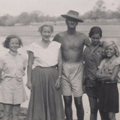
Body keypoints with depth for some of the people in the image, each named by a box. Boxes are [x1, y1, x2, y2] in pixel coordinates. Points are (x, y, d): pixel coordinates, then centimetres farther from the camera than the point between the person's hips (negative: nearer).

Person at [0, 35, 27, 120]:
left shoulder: (22, 58, 5)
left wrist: (19, 76, 5)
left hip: (19, 85, 3)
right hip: (7, 85, -3)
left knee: (16, 113, 7)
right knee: (7, 112, -2)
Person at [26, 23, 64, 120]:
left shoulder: (57, 46, 4)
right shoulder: (34, 46, -1)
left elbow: (60, 62, 5)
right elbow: (30, 64, 1)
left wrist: (59, 77, -2)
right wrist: (29, 80, -2)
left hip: (53, 76, 2)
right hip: (38, 76, -2)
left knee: (54, 101, 6)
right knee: (38, 102, 3)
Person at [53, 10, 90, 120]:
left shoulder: (82, 37, 1)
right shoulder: (59, 36, 2)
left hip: (77, 70, -1)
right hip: (64, 70, 1)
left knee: (78, 102, -3)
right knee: (67, 101, 6)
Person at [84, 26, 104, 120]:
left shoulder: (103, 48, -5)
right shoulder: (87, 49, 8)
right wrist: (84, 80, 13)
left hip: (100, 82, -4)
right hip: (90, 82, 4)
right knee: (93, 108, 12)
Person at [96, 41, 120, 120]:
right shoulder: (104, 61, 11)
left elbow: (112, 78, -13)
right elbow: (97, 75, 1)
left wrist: (102, 77, -2)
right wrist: (107, 75, -12)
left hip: (112, 87, -5)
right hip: (103, 88, 5)